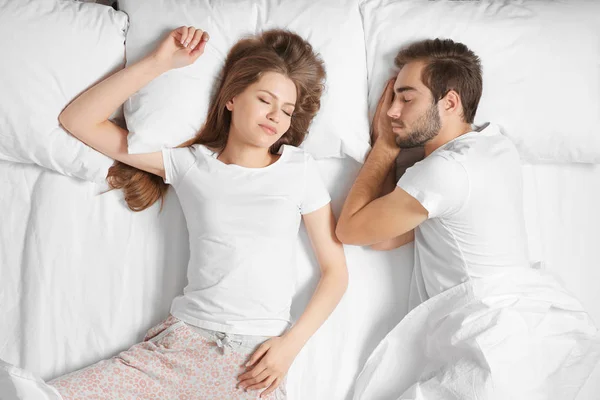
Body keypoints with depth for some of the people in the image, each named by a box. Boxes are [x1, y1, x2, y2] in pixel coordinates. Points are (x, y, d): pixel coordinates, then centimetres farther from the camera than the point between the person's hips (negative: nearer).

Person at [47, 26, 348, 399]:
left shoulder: (299, 168, 5)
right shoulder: (191, 163, 6)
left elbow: (336, 272, 6)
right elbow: (78, 120, 5)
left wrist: (291, 344, -6)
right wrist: (157, 63, -1)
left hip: (257, 356, 0)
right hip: (183, 340, 1)